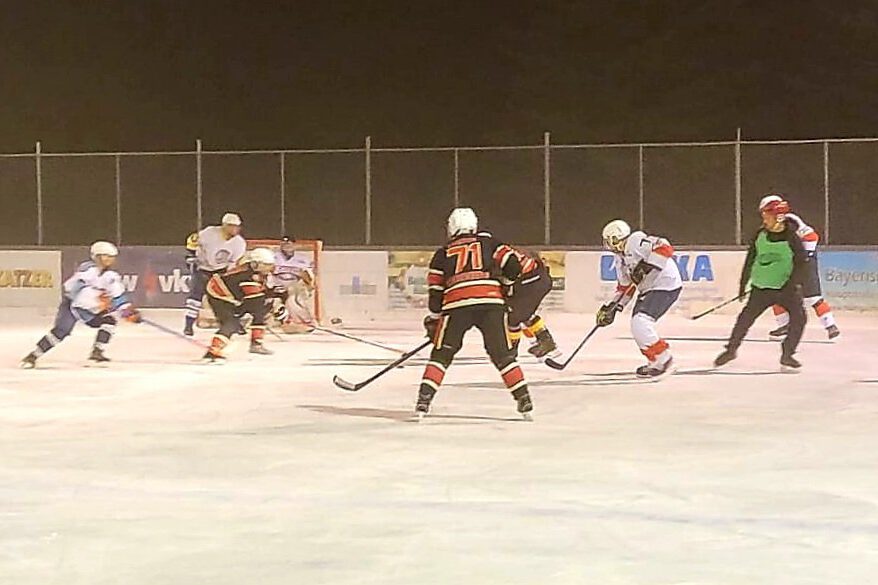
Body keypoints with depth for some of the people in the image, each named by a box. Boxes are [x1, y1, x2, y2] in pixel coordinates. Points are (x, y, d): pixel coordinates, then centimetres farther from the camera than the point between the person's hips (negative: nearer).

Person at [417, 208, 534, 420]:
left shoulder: (442, 254, 23)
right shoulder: (489, 243, 22)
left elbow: (435, 291, 19)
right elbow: (512, 265, 9)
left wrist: (433, 319, 29)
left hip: (456, 305, 0)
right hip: (491, 302, 0)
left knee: (441, 354, 12)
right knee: (502, 355, 12)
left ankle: (424, 400, 2)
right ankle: (524, 399, 6)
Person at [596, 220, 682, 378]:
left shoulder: (636, 242, -17)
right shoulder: (619, 257, 14)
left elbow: (665, 247, -28)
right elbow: (625, 286, 22)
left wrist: (646, 266, -29)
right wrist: (612, 307, 16)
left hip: (666, 285, -11)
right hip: (648, 288, 11)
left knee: (640, 322, -20)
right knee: (637, 325, 12)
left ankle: (665, 361, -14)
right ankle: (656, 363, 23)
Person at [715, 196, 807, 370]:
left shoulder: (791, 236, -11)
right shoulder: (760, 235, 1)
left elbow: (801, 262, -13)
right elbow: (750, 260, 10)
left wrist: (792, 283, -21)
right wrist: (743, 284, 12)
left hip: (786, 286, -3)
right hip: (761, 286, 3)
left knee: (799, 317, -17)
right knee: (746, 317, 3)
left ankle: (787, 355, -4)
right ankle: (731, 349, 23)